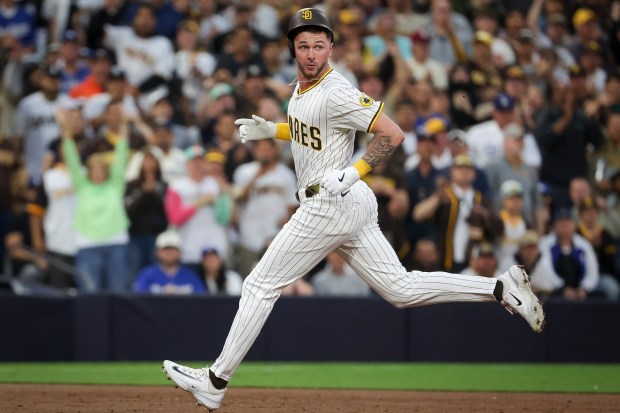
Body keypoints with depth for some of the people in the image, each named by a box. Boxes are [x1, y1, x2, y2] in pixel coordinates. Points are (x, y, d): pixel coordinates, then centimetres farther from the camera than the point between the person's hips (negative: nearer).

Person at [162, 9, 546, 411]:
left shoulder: (336, 92, -17)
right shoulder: (303, 87, 11)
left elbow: (392, 133, -20)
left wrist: (353, 173, -25)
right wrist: (272, 130, 17)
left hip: (331, 205, -10)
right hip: (355, 204, 10)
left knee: (261, 286, -1)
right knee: (402, 288, 8)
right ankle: (501, 288, 2)